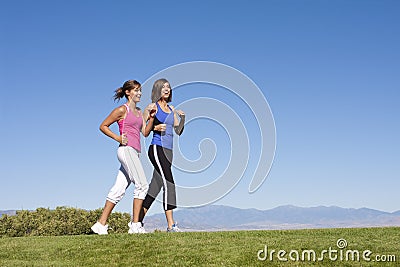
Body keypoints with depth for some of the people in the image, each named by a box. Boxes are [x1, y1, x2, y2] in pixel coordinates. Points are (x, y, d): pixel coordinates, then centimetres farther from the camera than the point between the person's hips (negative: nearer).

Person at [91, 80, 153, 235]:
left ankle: (101, 224, 7)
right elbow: (103, 126, 2)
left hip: (134, 152, 8)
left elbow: (145, 133, 15)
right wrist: (118, 138, -9)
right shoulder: (122, 110, 0)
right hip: (126, 150, -8)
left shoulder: (138, 112, 21)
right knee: (142, 185, -12)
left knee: (119, 190, 4)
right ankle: (135, 225, -10)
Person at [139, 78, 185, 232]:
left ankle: (138, 221, 17)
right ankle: (171, 225, -17)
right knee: (169, 183, -17)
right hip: (157, 149, -7)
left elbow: (178, 131, 17)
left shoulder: (171, 109, 19)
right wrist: (155, 128, -17)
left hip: (168, 151, 7)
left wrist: (182, 118, 1)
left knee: (155, 186, 8)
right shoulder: (153, 107, 0)